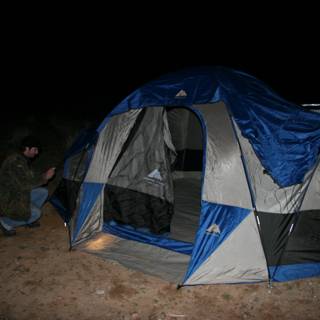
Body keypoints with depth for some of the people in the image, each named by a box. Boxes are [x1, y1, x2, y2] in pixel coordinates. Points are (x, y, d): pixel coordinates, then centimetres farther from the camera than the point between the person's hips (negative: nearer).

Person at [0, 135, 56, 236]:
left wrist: (42, 178, -5)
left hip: (17, 193, 10)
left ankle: (29, 220, 15)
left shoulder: (24, 160, 5)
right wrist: (44, 177, -21)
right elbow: (25, 184, -29)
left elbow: (28, 178, 13)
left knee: (43, 192, 3)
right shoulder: (15, 162, -27)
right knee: (35, 214, -19)